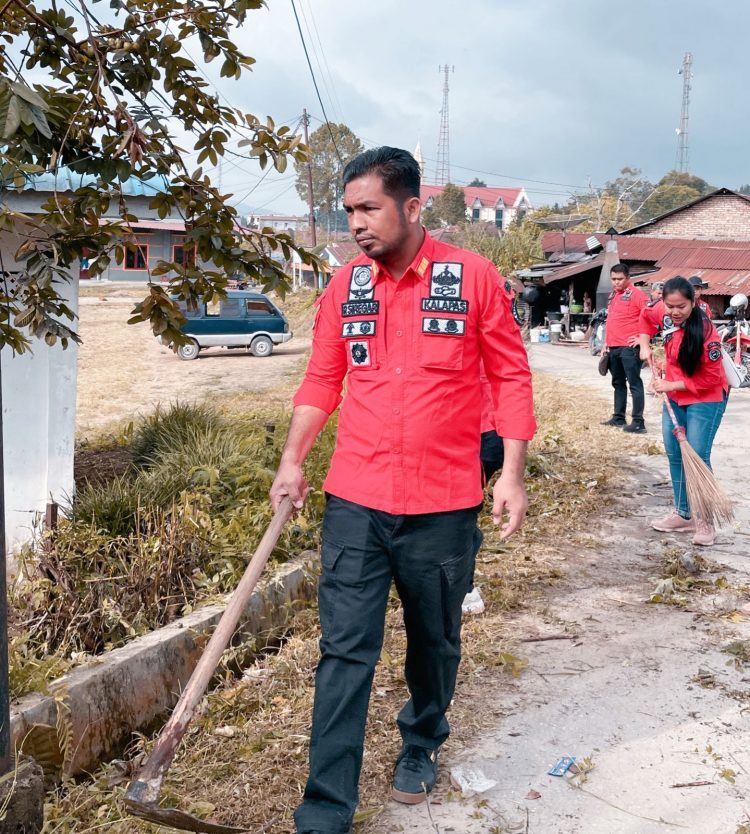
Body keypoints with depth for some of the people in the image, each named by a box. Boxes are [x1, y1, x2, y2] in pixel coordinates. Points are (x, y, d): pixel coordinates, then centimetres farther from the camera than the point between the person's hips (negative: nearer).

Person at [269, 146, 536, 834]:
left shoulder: (472, 276, -4)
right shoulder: (346, 286, 5)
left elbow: (510, 376, -1)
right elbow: (322, 380, 11)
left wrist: (512, 474, -5)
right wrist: (292, 460, 2)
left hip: (444, 506, -1)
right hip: (355, 501, 2)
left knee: (434, 641, 16)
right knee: (345, 650, 1)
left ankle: (422, 743, 43)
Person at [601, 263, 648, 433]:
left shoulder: (636, 294, -8)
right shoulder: (613, 295, 17)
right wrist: (606, 342, 20)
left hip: (629, 347, -8)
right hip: (613, 347, 9)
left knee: (634, 384, -7)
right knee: (618, 383, 15)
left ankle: (638, 422, -8)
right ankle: (618, 417, 23)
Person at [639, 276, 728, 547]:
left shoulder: (705, 333, -27)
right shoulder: (666, 319, -8)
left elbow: (710, 378, -23)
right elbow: (646, 316, 16)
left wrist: (672, 385, -21)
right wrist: (645, 347, 7)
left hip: (705, 400, -7)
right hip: (674, 398, 7)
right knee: (674, 456, 11)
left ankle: (705, 522, 5)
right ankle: (683, 514, 24)